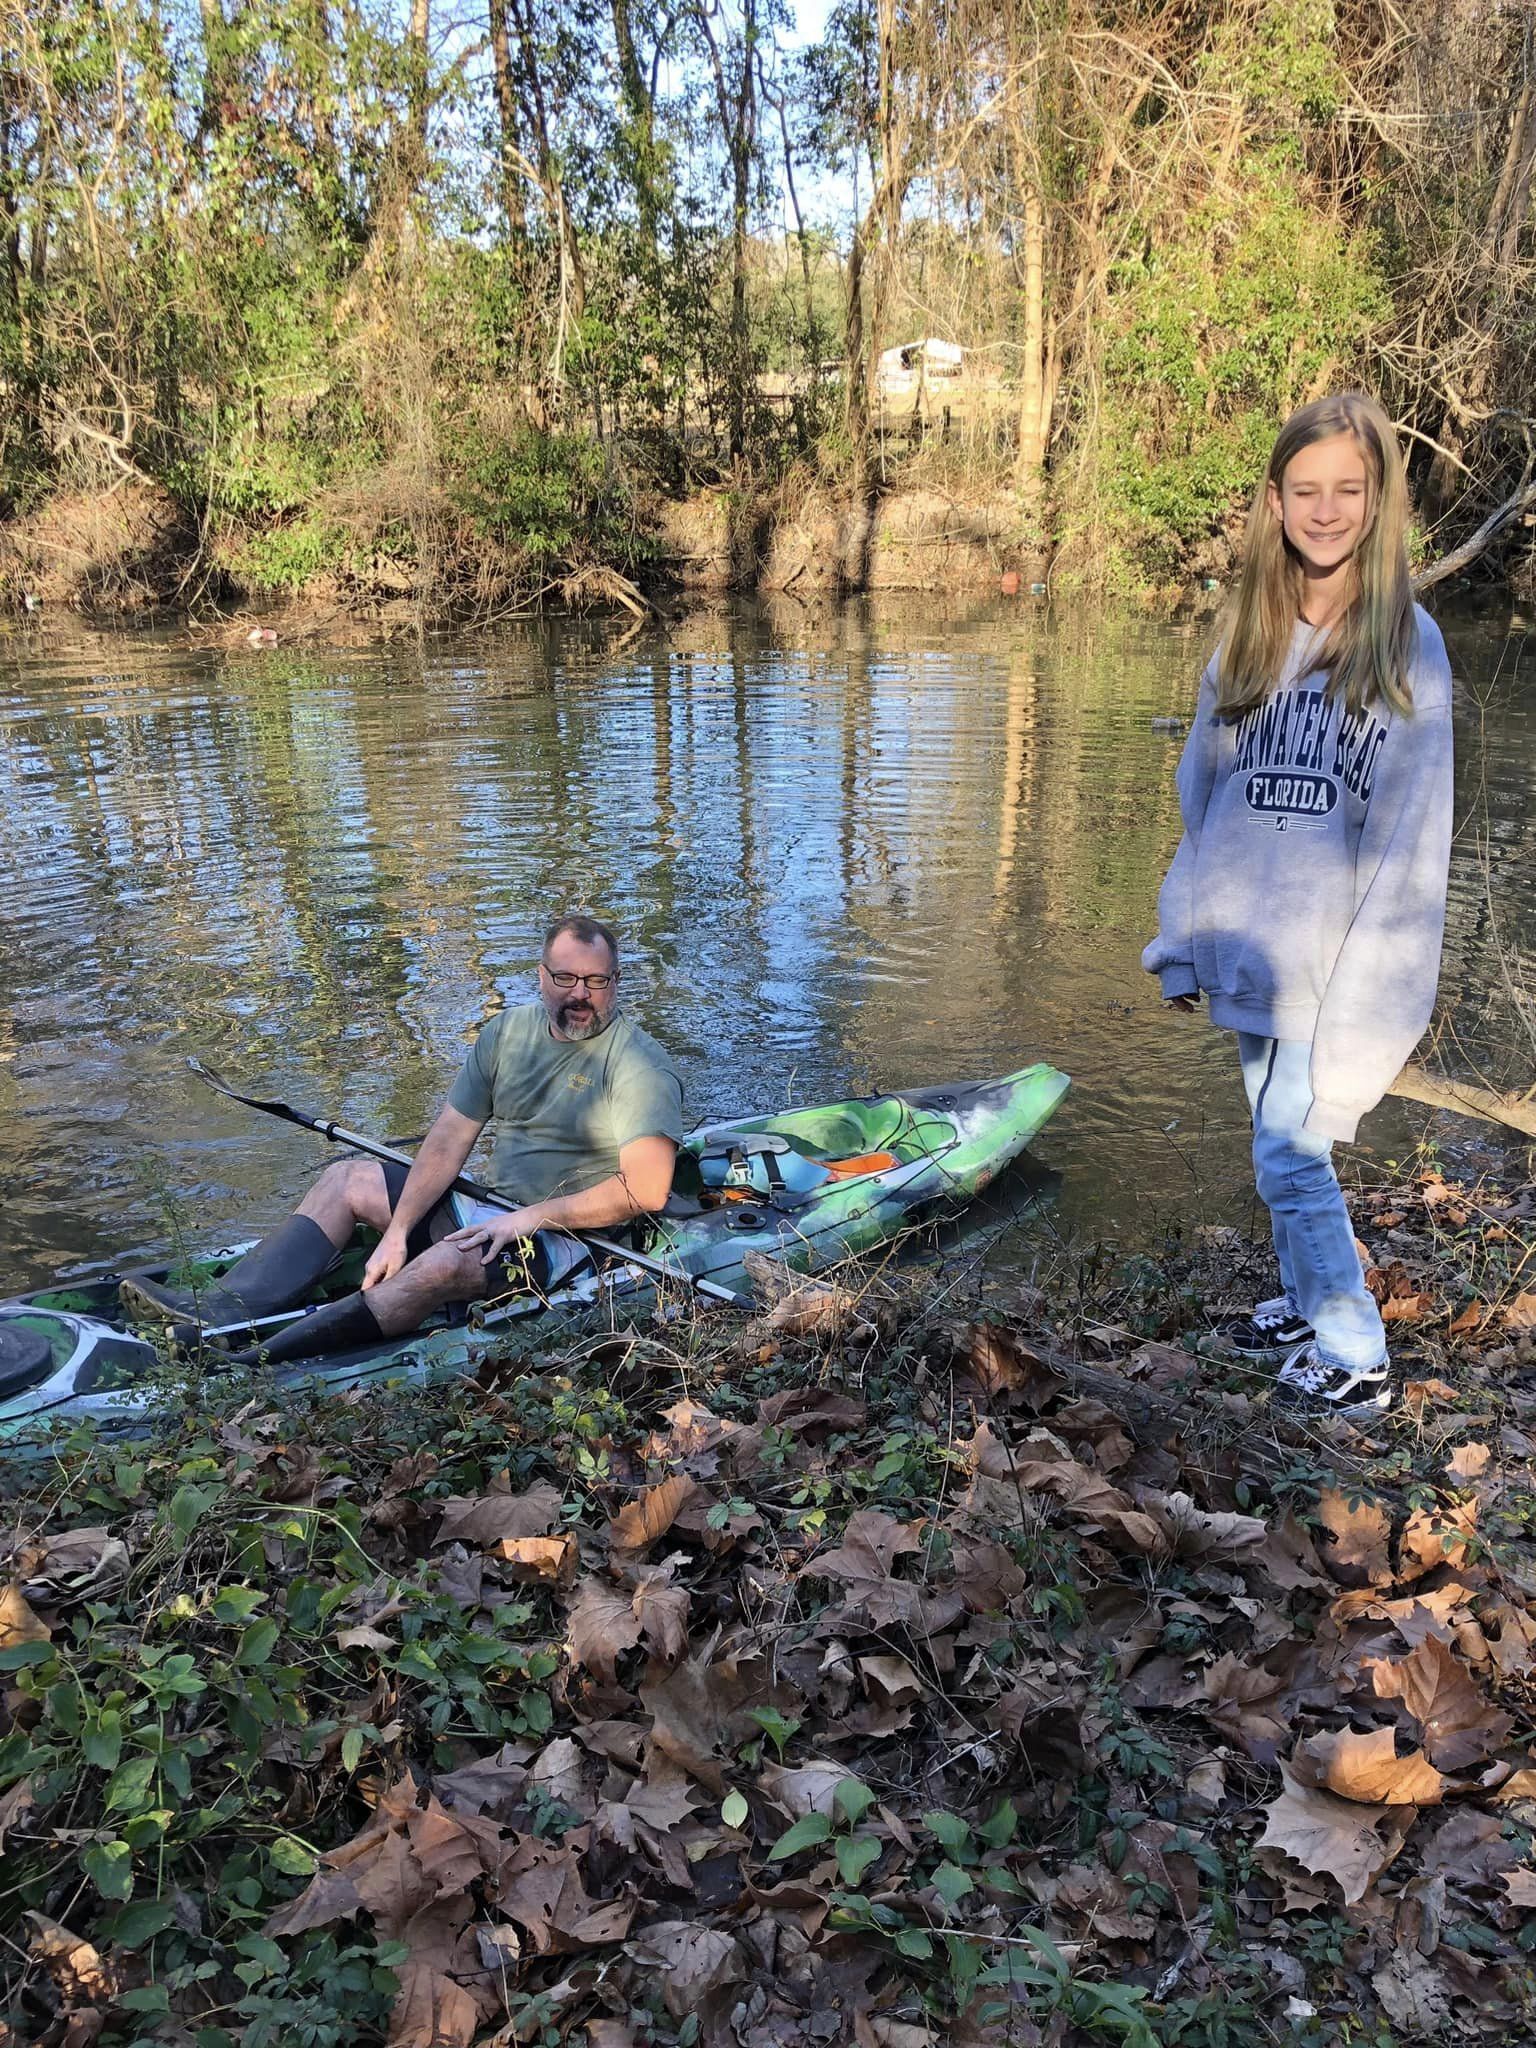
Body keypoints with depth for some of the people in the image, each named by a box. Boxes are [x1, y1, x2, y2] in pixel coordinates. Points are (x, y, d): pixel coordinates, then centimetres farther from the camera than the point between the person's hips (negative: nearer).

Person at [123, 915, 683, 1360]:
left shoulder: (639, 1064, -16)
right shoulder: (508, 1032, 5)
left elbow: (646, 1191, -23)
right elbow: (447, 1142, 3)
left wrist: (533, 1217, -22)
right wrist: (396, 1231, -7)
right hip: (488, 1207, 8)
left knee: (443, 1264, -35)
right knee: (345, 1179, 4)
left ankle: (243, 1369, -39)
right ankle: (224, 1312, -14)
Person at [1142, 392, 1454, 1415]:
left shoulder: (1406, 643, -8)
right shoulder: (1250, 638, 8)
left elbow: (1405, 833, -12)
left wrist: (1360, 991, -16)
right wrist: (1185, 942, 10)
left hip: (1339, 960, -5)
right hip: (1254, 953, 5)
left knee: (1292, 1153, -3)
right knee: (1286, 1144, 16)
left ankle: (1355, 1360, 15)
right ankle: (1306, 1308, 35)